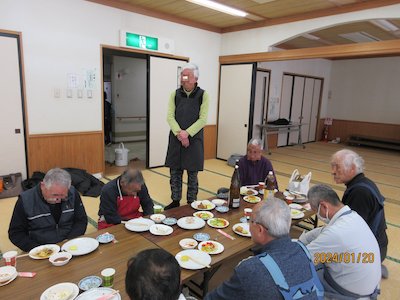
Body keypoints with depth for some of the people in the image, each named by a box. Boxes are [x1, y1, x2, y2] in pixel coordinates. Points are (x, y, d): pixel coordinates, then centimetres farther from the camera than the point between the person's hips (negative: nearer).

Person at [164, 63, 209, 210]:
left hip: (194, 139, -2)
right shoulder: (175, 94, 5)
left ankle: (191, 203, 22)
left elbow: (203, 119, -8)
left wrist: (187, 133, -18)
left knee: (192, 174, 6)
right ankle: (175, 201, 25)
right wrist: (179, 133, -16)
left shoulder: (203, 95, -2)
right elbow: (170, 116, -1)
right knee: (175, 172, 9)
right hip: (176, 139, 3)